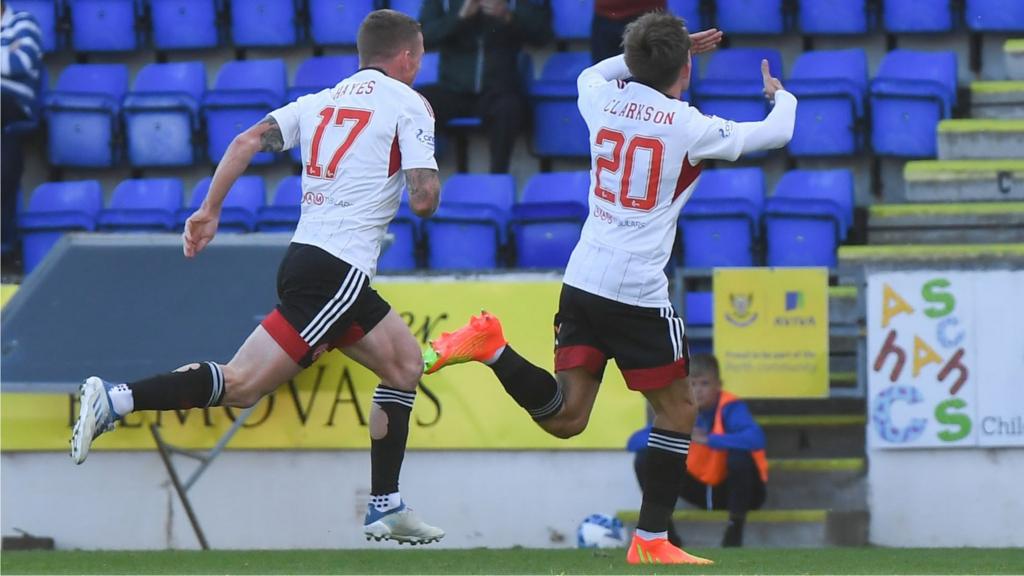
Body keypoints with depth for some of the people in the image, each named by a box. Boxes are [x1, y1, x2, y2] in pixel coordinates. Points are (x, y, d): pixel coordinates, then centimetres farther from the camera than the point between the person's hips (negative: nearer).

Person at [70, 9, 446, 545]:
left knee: (406, 364, 17)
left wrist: (209, 211, 12)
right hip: (337, 274, -8)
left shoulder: (321, 102, 20)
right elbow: (423, 200, -8)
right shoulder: (409, 105, 0)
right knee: (241, 383, -13)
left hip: (304, 258, 9)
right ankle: (116, 399, -24)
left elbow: (246, 142, 9)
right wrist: (426, 166, 14)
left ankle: (385, 509, 15)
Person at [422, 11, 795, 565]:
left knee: (565, 417, 6)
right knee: (677, 410, 11)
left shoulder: (605, 101, 6)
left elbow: (590, 74, 34)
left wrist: (647, 55, 37)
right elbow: (776, 134, 9)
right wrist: (780, 94, 31)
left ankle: (489, 347, -14)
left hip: (582, 284, 5)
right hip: (638, 294, -5)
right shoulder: (690, 128, -6)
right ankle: (651, 540, 9)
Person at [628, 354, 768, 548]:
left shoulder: (730, 408, -23)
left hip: (732, 488, -4)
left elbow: (756, 438, -43)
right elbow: (635, 441, -15)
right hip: (700, 487, 4)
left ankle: (735, 528, -17)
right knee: (645, 459, -12)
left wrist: (708, 439, -46)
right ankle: (666, 532, -1)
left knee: (740, 456, -36)